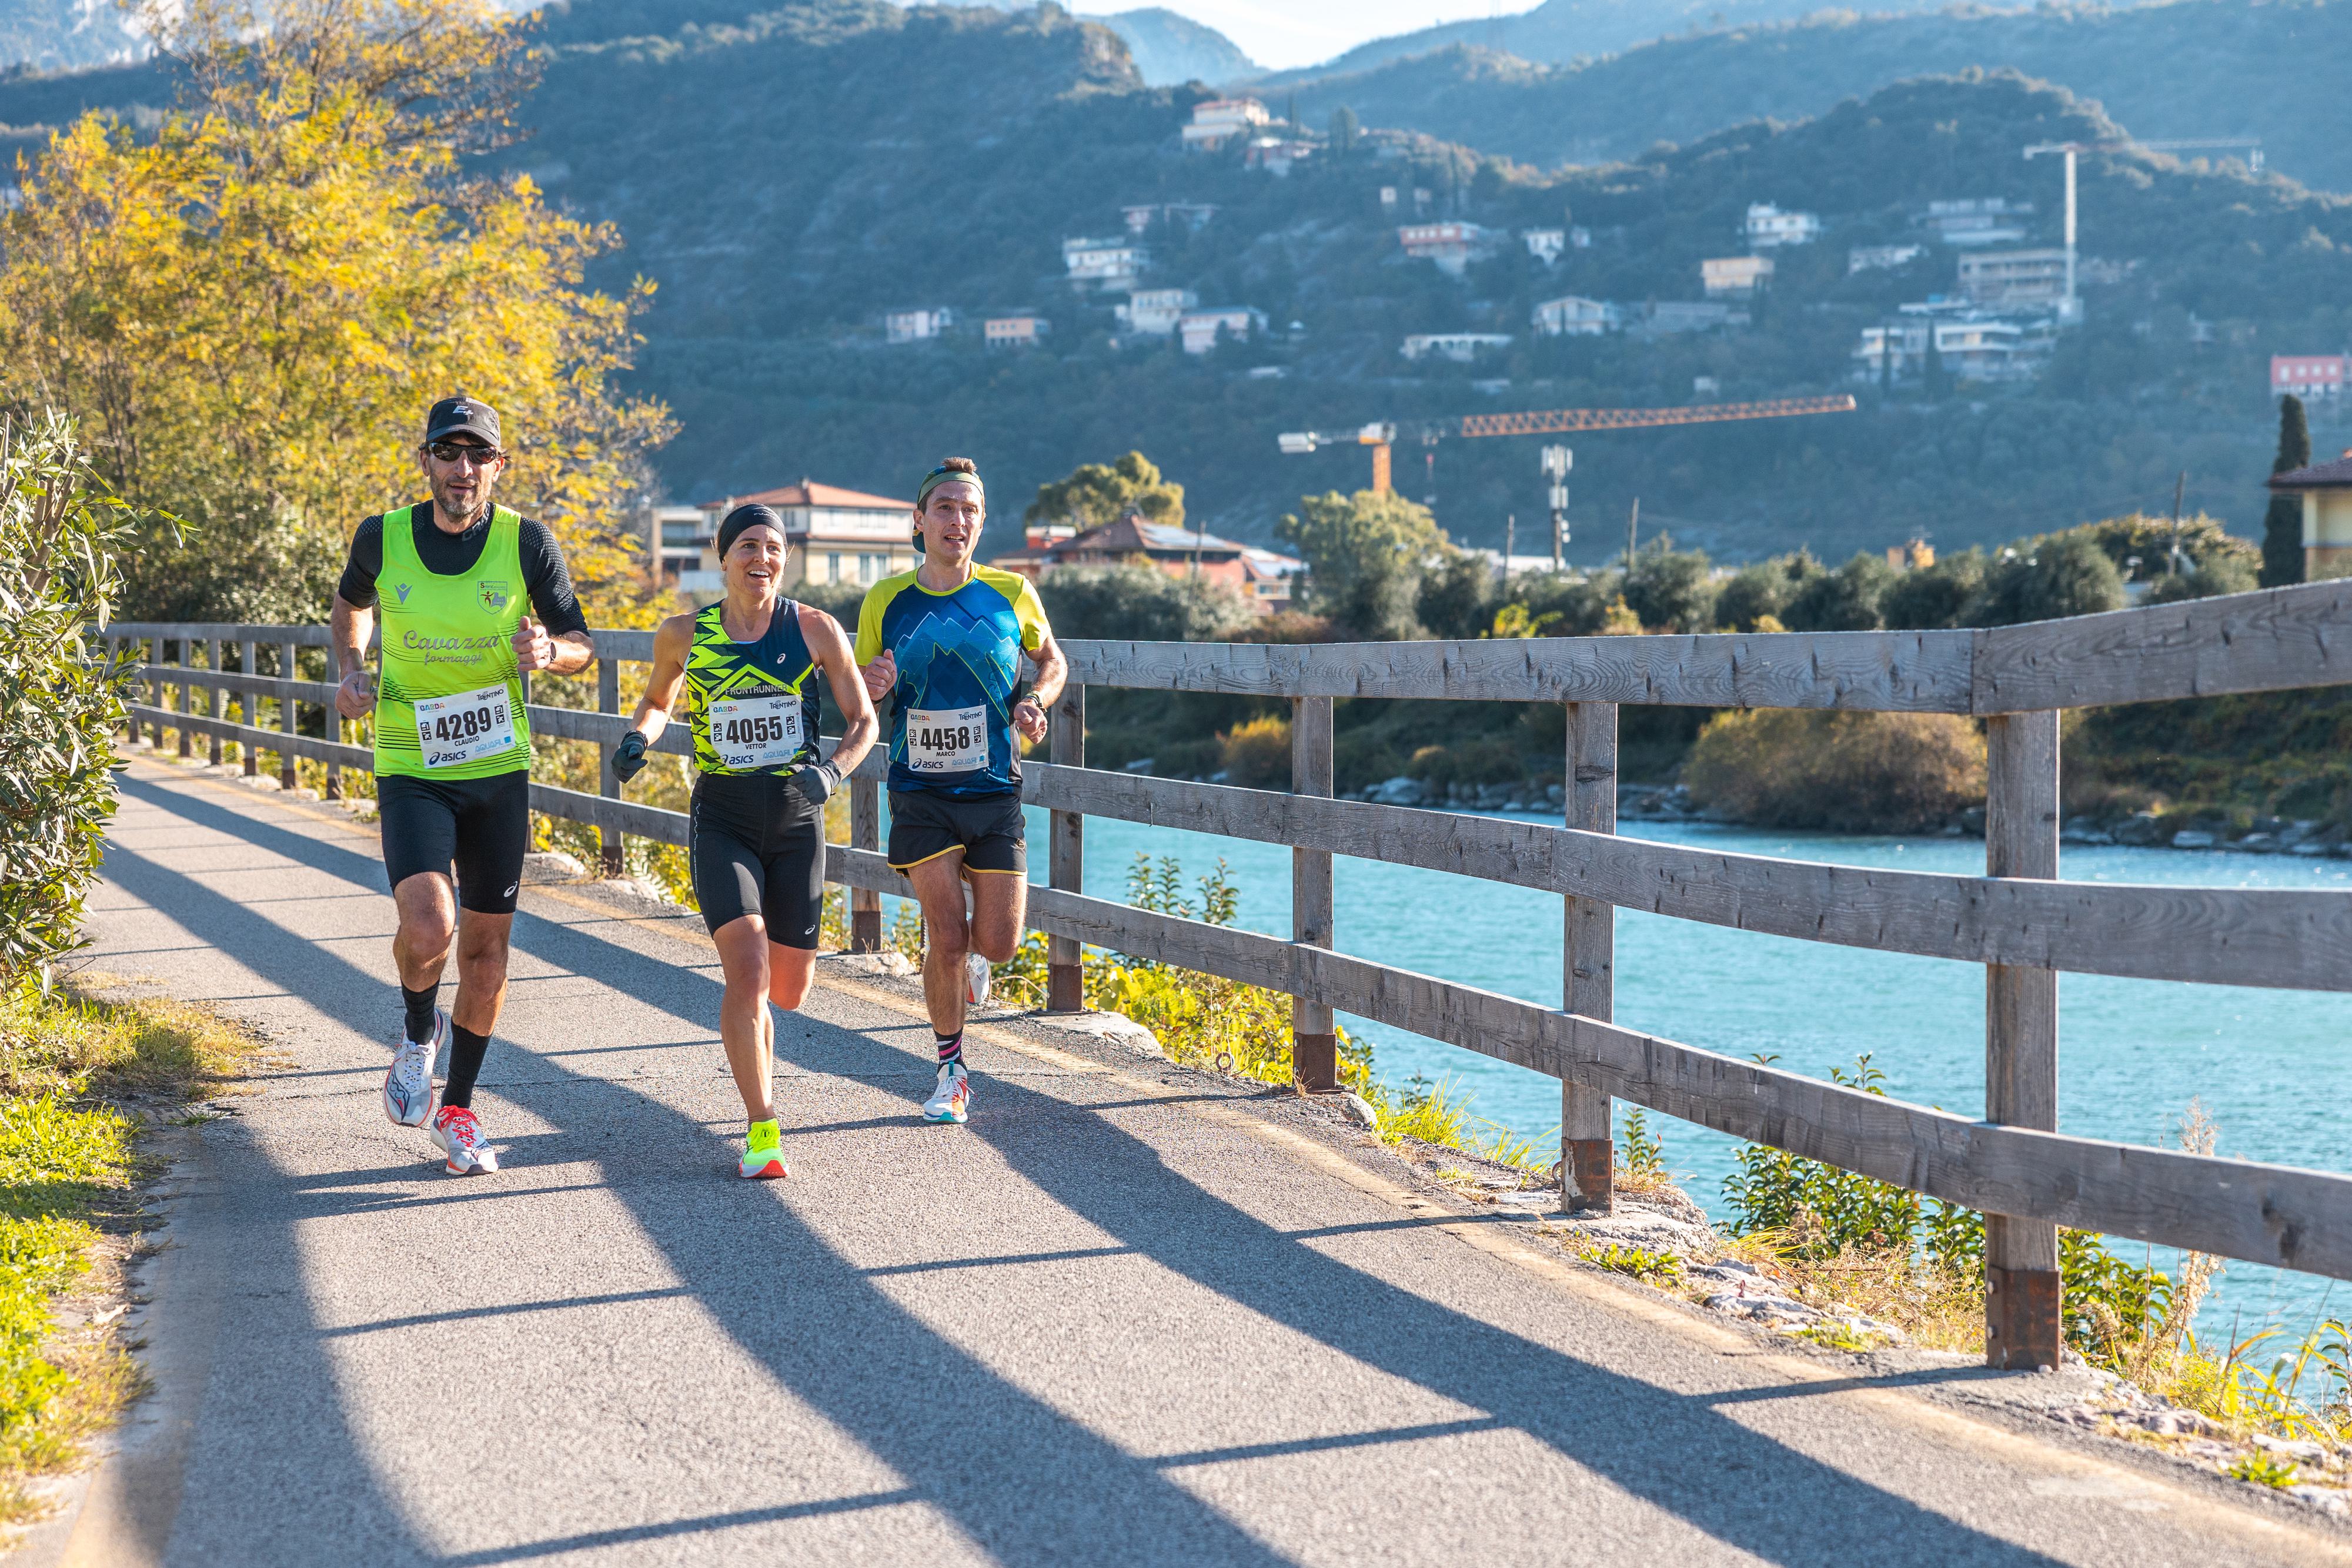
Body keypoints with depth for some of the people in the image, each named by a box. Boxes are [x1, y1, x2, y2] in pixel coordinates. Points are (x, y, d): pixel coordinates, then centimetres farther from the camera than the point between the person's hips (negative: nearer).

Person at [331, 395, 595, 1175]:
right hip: (410, 769, -1)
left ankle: (458, 1110, 26)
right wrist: (351, 670, 0)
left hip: (500, 768, 1)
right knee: (428, 930, -21)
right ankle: (419, 1033, 13)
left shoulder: (527, 544, -6)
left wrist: (549, 652, -20)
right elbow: (352, 602, 18)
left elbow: (581, 642, 3)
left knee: (486, 945, 8)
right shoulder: (382, 538, -4)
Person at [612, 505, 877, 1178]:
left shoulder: (816, 629, -4)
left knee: (788, 991, 8)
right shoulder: (684, 635, -1)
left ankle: (753, 1014, 47)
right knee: (748, 972, -19)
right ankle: (762, 1128, -8)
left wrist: (830, 773, -16)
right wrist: (638, 738, -4)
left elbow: (863, 720, 2)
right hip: (722, 822, -1)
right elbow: (658, 701, 18)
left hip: (797, 822, 1)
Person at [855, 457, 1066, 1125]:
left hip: (994, 792, 1)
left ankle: (966, 955, 37)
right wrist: (871, 686, -16)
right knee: (947, 940, -9)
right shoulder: (885, 601, 0)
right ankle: (951, 1071, 11)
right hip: (920, 793, -1)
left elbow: (1052, 658, 16)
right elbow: (858, 698, 9)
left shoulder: (1011, 593, -1)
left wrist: (1035, 701, -6)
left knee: (996, 943, -2)